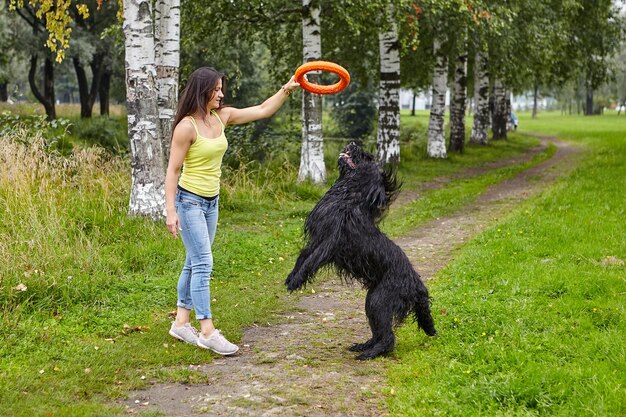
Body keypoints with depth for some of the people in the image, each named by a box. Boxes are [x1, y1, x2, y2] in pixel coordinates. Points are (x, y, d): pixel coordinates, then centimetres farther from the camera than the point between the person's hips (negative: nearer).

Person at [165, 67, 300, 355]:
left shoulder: (222, 116, 3)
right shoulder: (187, 126, -17)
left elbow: (262, 111, 11)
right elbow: (172, 171, -15)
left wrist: (287, 89, 1)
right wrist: (170, 211, -19)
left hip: (211, 201, 8)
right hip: (189, 200, -8)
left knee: (194, 263, 12)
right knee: (203, 264, -10)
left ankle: (181, 323, 22)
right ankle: (207, 332, -7)